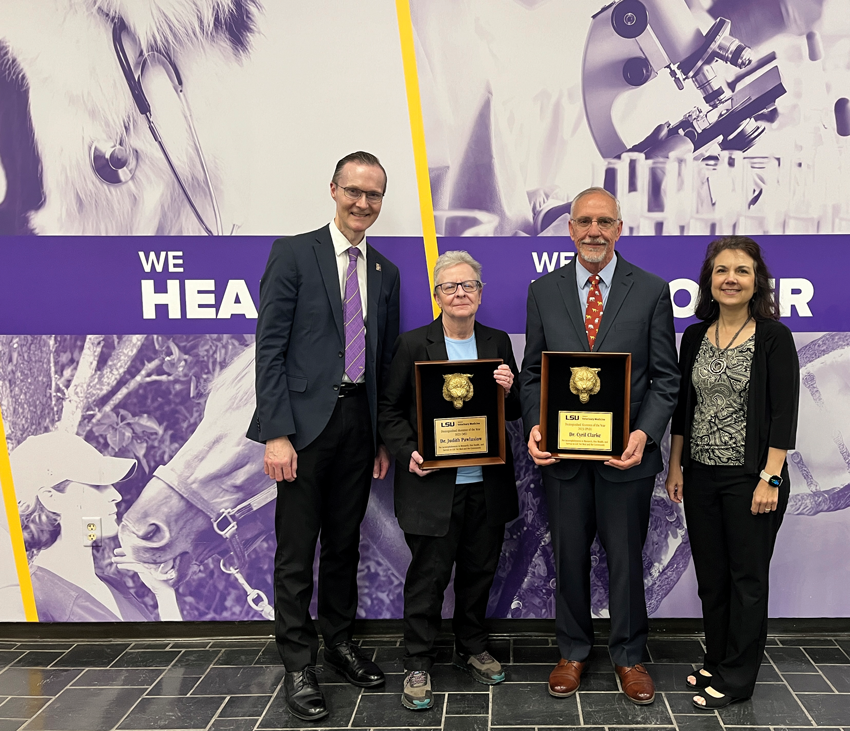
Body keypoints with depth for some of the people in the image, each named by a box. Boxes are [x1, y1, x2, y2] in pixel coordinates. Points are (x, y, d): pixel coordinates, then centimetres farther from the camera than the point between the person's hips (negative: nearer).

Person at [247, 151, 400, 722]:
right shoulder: (294, 253, -4)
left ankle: (340, 641, 33)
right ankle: (299, 663, 17)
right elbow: (270, 348, -9)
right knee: (297, 551, 3)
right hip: (305, 420, -5)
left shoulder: (385, 272, 13)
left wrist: (386, 438, 10)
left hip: (359, 422, 5)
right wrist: (276, 433, -15)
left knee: (345, 542, 16)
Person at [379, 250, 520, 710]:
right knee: (428, 576, 4)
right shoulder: (413, 344, -2)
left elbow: (515, 413, 10)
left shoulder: (498, 343, 8)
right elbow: (390, 410, -1)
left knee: (479, 570, 16)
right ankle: (418, 665, 21)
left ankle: (471, 647, 38)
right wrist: (408, 452, -15)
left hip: (486, 484, 4)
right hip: (433, 486, -4)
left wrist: (509, 390, -12)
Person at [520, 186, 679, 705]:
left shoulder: (652, 290, -1)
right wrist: (534, 426, -10)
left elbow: (665, 377, -1)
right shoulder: (544, 292, 4)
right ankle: (573, 652, 33)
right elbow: (533, 373, 7)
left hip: (626, 452, -1)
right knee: (569, 558, 14)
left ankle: (629, 656, 32)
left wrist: (644, 433, -16)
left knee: (626, 559, 11)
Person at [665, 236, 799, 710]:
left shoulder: (774, 337, -8)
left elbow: (784, 413, -11)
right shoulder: (695, 337, 6)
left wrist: (770, 479, -16)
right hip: (700, 475, 5)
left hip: (751, 477, -5)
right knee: (711, 576, 14)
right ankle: (717, 661, 31)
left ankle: (737, 678, 20)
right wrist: (676, 467, 7)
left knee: (747, 577, 7)